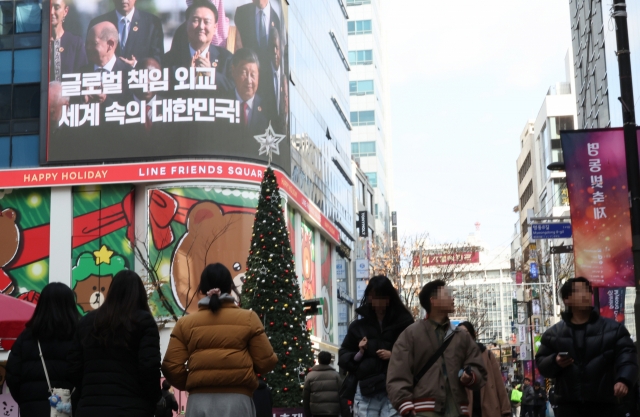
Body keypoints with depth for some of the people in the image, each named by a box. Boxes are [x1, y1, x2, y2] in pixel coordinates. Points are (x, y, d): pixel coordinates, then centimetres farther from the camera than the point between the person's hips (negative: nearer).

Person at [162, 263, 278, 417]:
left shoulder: (185, 323, 8)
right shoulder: (248, 318, 4)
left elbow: (171, 366, 2)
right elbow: (266, 362, 2)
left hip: (199, 400, 2)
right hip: (236, 400, -2)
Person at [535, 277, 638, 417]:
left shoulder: (613, 328, 6)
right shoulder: (554, 333, 11)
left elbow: (626, 356, -5)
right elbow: (541, 363, 12)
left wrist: (624, 379, -25)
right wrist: (554, 362, -12)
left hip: (603, 404, -1)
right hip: (568, 405, 1)